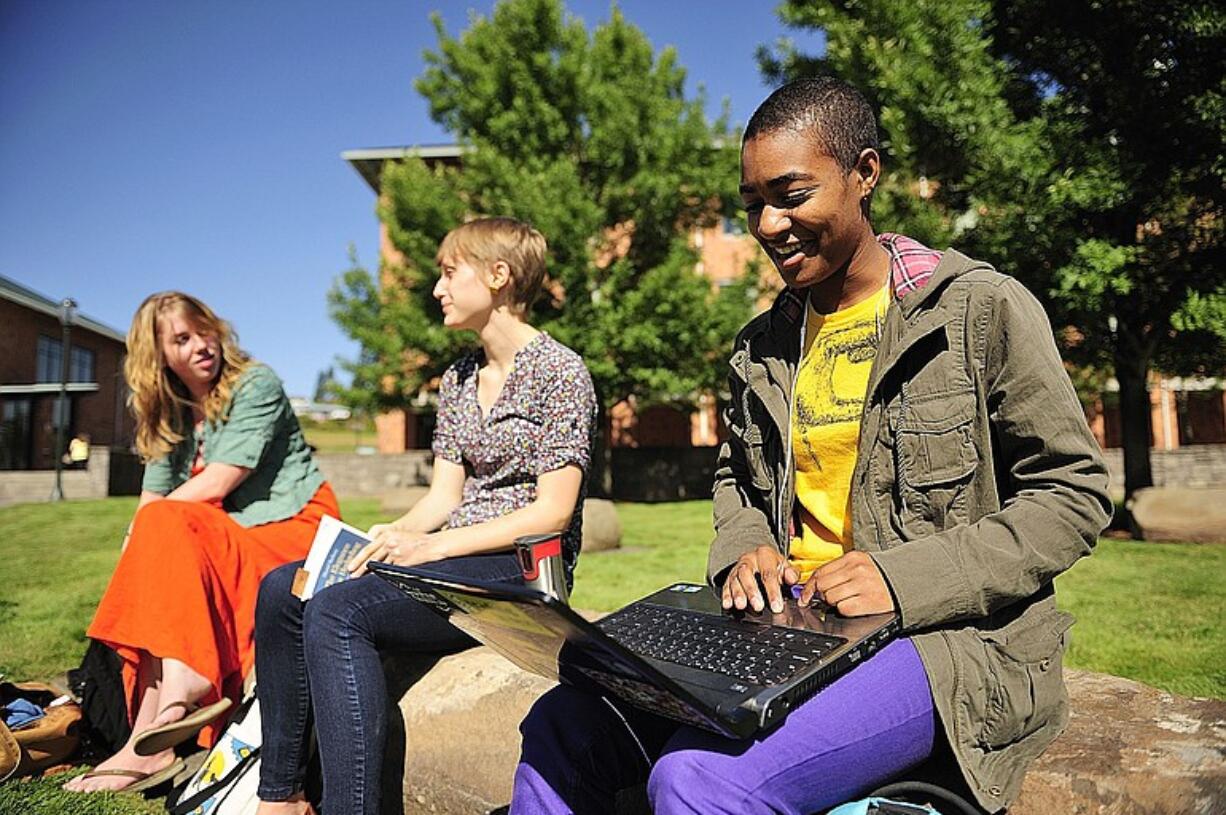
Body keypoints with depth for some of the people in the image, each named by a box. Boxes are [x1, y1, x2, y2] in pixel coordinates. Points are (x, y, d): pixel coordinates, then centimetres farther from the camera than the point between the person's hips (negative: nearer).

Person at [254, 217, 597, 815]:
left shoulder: (561, 372, -8)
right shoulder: (456, 381, 16)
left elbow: (553, 510, -15)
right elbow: (445, 493, 12)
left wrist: (432, 545, -19)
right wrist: (391, 536, -9)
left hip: (521, 566, -8)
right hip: (454, 557, 8)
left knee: (337, 611, -26)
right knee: (282, 590, -6)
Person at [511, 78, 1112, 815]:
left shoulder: (981, 308, -4)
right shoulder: (763, 347, 12)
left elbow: (1073, 494, -4)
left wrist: (905, 578, -17)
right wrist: (744, 550, 0)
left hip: (953, 638, -5)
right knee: (561, 732, -12)